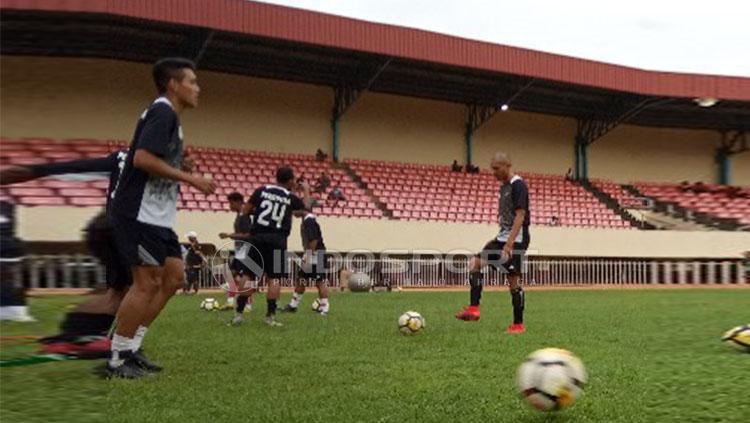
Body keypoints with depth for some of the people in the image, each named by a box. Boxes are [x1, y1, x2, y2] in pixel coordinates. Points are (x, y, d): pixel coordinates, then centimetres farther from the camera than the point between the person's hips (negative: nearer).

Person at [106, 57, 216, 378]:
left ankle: (131, 348, 17)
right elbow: (142, 158, -24)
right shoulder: (162, 112, -12)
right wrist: (190, 179, -19)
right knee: (148, 283, -8)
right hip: (139, 215, -10)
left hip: (156, 217, 10)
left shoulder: (167, 115, 19)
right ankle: (117, 360, 4)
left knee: (174, 276, 10)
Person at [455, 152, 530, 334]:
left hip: (516, 240, -9)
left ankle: (518, 325, 4)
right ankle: (474, 309, -3)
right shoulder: (504, 186, 15)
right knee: (475, 264, -1)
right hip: (503, 237, 9)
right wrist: (499, 240, 24)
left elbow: (520, 216, -22)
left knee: (513, 281, -5)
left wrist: (509, 243, -29)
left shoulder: (518, 185, -13)